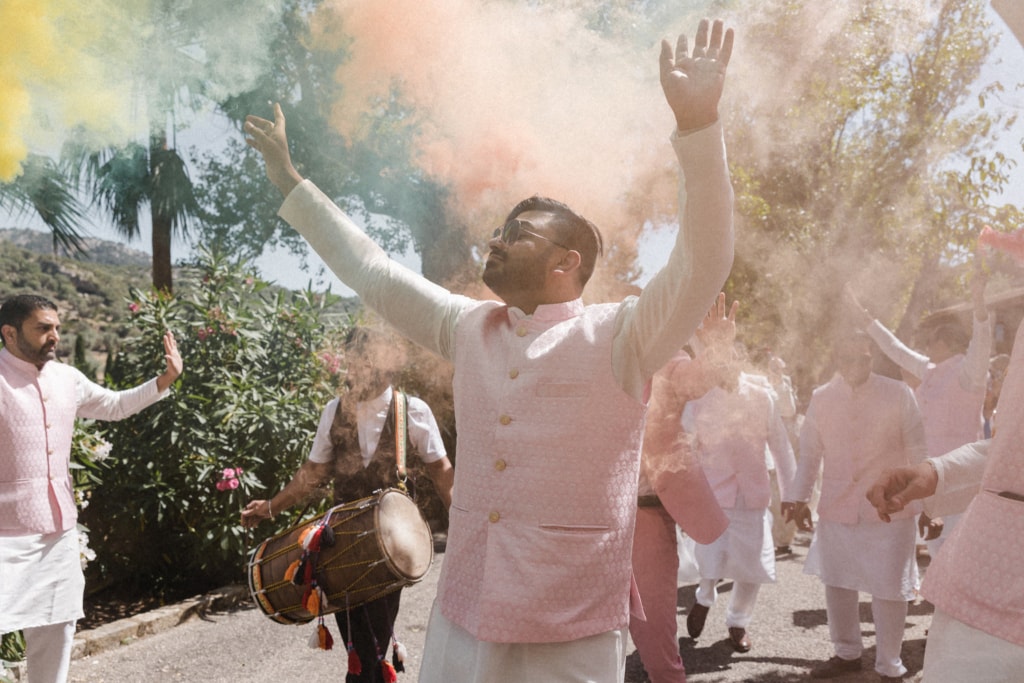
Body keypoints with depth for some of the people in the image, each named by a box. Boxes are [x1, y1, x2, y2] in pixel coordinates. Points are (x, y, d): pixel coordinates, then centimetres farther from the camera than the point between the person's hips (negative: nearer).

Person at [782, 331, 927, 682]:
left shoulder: (898, 394, -6)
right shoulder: (821, 398, 2)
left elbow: (918, 452, -2)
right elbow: (809, 454, 8)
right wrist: (798, 498, 4)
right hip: (836, 510, 3)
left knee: (889, 589, 4)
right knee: (836, 583, 14)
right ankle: (847, 653, 34)